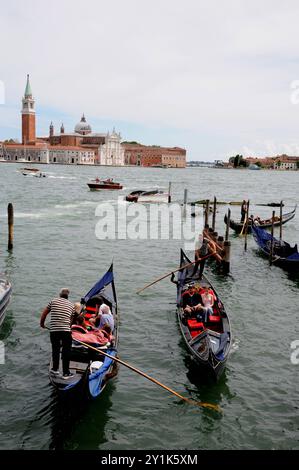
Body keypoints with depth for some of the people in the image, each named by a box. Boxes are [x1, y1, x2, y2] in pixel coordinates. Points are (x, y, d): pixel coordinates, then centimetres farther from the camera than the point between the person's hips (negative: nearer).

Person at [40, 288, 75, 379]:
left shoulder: (54, 301, 9)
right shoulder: (71, 305, 11)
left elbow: (44, 314, 10)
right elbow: (71, 320, 9)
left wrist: (42, 323, 26)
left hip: (53, 330, 1)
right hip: (66, 330, -1)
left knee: (55, 349, 18)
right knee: (66, 351, 7)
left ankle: (55, 369, 27)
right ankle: (66, 373, 11)